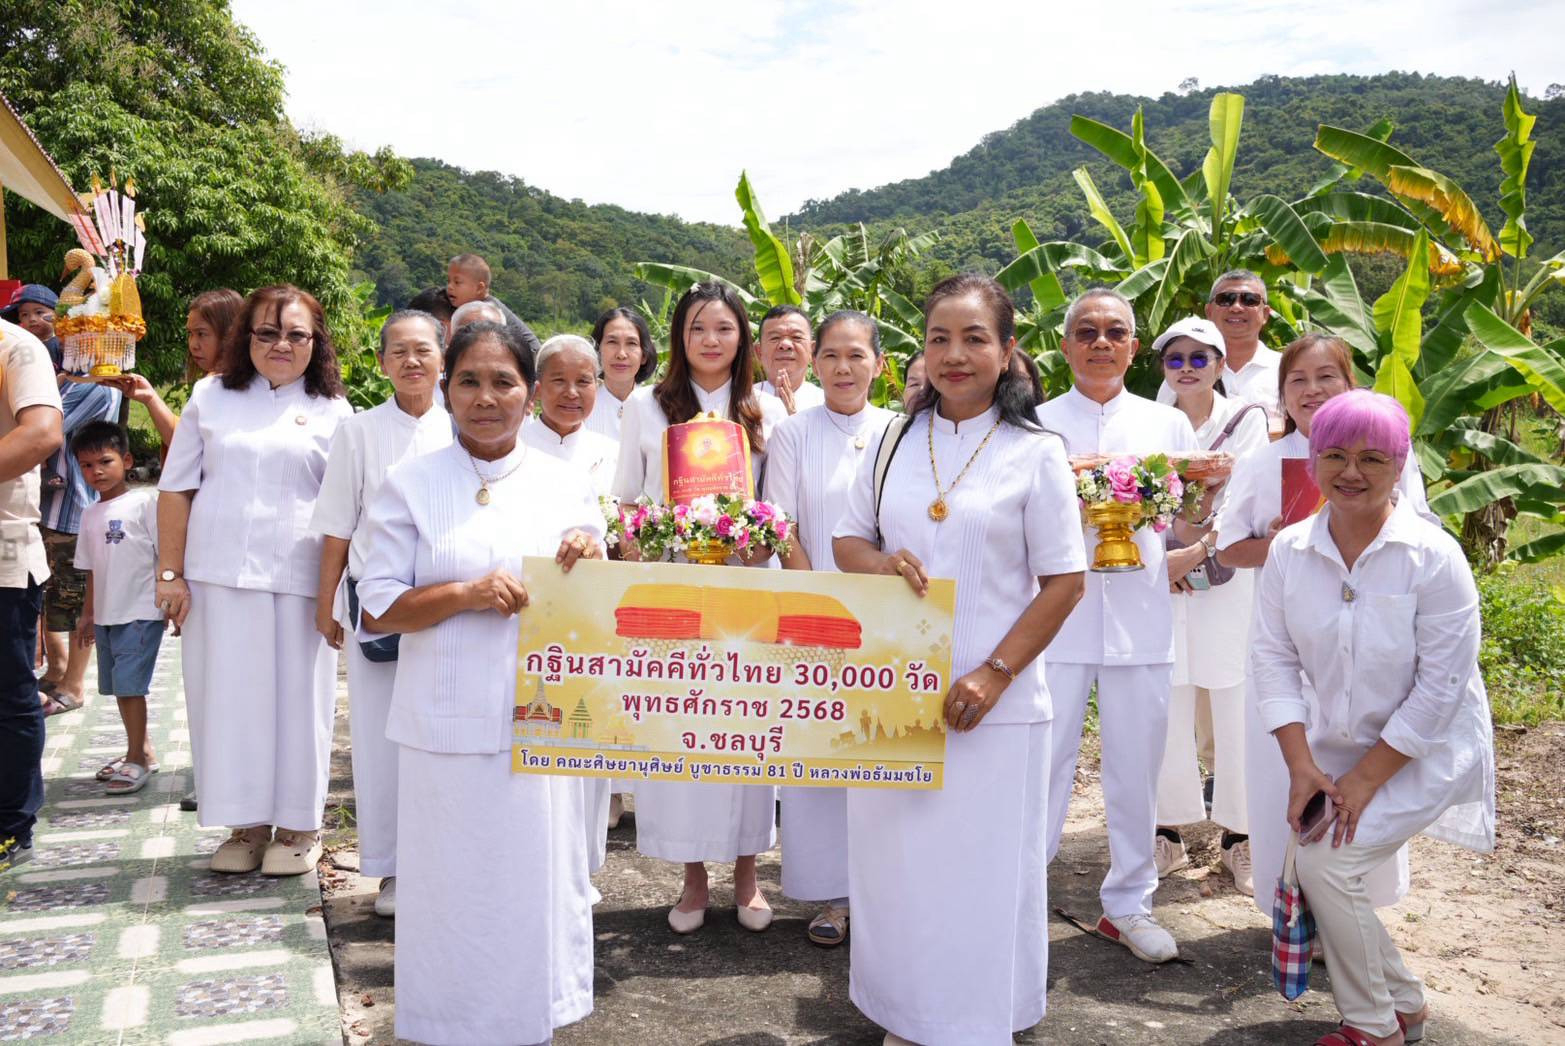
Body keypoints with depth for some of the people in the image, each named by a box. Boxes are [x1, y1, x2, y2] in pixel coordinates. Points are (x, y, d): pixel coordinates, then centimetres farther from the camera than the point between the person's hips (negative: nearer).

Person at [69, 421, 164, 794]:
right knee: (119, 686, 13)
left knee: (129, 684, -9)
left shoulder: (144, 502, -8)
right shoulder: (90, 514, 12)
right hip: (106, 615, 7)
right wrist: (88, 614, 19)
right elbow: (93, 569, 17)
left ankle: (137, 759, 0)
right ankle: (142, 751, 24)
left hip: (141, 613, -7)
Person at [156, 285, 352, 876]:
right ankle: (246, 823, 19)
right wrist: (170, 574, 2)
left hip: (297, 582, -2)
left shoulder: (332, 411, 6)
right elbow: (176, 489, 8)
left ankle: (298, 825, 17)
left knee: (297, 700, 3)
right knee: (227, 699, 5)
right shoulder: (211, 397, 9)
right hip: (217, 578, 2)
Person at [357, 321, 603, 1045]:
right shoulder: (410, 485, 0)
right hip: (447, 724, -1)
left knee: (536, 876, 9)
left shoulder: (565, 486, 5)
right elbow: (378, 610, -2)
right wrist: (468, 593, -17)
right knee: (452, 884, 6)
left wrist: (588, 564, -12)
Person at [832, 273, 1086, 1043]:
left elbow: (1064, 581, -5)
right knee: (894, 859, 10)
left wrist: (995, 674, -13)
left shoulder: (1035, 453, -4)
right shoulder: (895, 442, 7)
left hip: (990, 700, -3)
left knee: (980, 870, 5)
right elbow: (846, 541, 12)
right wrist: (881, 562, -12)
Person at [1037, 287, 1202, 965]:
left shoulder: (1168, 425, 11)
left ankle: (1128, 904, 26)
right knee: (1044, 764, 0)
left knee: (1136, 769, 9)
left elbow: (1186, 532, 12)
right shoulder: (1036, 425, 6)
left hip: (1141, 622, 2)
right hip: (1055, 620, -2)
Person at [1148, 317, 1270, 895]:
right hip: (1163, 581, 1)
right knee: (1166, 710, 3)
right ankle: (1169, 833, 15)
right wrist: (1161, 558, -14)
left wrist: (1195, 553, -17)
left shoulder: (1245, 418, 3)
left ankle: (1238, 836, 15)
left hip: (1228, 579, -1)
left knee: (1234, 708, 2)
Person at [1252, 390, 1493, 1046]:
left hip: (1422, 752, -5)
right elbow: (1274, 658, -4)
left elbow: (1441, 686, -18)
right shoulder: (1290, 551, -6)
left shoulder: (1434, 557, -19)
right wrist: (1302, 766, -12)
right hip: (1336, 748, 5)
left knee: (1325, 862, -17)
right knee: (1315, 875, 0)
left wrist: (1365, 778, -17)